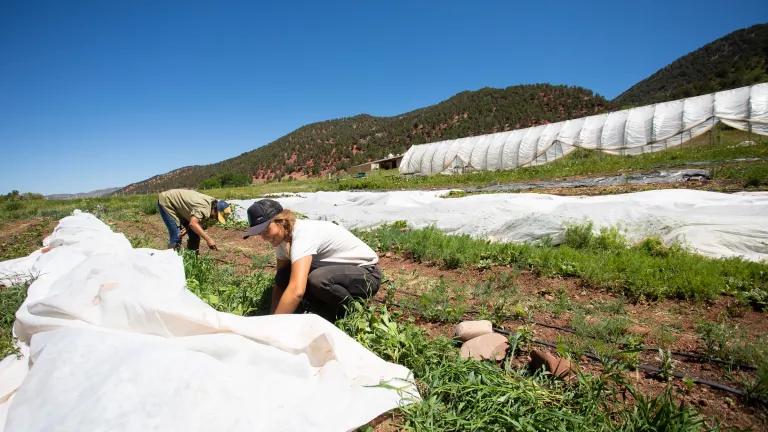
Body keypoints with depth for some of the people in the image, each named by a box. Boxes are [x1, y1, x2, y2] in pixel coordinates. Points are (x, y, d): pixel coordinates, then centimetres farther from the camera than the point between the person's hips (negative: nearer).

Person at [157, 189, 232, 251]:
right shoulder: (204, 207, -37)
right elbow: (193, 224, -50)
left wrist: (187, 229, -23)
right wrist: (208, 239, -53)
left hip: (180, 207, 8)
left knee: (194, 235, 3)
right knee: (176, 236, -18)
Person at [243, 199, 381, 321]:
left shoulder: (303, 234, -29)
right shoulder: (282, 237, -2)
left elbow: (296, 291, -41)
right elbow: (279, 283, -1)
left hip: (366, 272, -8)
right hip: (336, 270, 8)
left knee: (317, 279, -35)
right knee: (284, 278, -11)